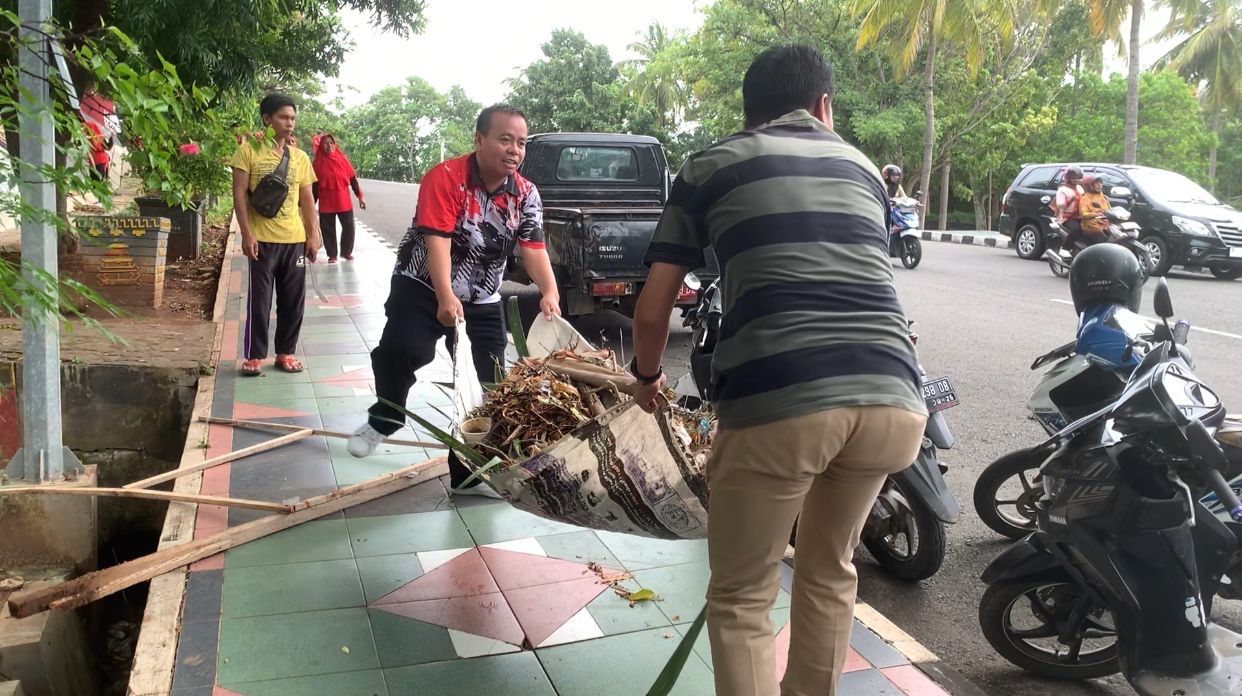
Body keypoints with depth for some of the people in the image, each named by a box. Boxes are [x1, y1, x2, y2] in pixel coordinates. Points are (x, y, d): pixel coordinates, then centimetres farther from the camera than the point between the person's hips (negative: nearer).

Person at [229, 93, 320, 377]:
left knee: (293, 301, 8)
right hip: (263, 239, -4)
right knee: (260, 301, 1)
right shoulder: (248, 151, -3)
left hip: (295, 239, 4)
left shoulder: (300, 157, 9)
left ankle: (285, 353, 21)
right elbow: (240, 193, -6)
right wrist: (247, 234, -12)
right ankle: (254, 356, 13)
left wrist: (313, 235, 5)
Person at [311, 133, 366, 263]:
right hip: (326, 201, -1)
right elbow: (315, 184, 5)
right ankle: (332, 255, 13)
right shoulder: (319, 162, 1)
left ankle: (347, 252, 18)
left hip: (343, 200, 1)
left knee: (349, 227, 1)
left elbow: (353, 179, 5)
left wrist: (360, 196, 0)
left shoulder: (342, 159, 3)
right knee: (328, 229, 2)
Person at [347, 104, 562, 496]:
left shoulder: (527, 195, -3)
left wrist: (550, 293, -30)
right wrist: (445, 298, -41)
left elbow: (534, 250, -11)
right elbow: (437, 242, -28)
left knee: (486, 387, 1)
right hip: (423, 288, -4)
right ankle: (385, 417, 4)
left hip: (482, 302, 5)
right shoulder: (445, 178, -19)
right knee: (401, 349, -29)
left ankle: (468, 474, 16)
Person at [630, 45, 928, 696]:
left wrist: (647, 377, 36)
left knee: (741, 599, 14)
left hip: (779, 401, -4)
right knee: (829, 570, 28)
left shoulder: (709, 166, 16)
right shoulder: (862, 165, 26)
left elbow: (652, 310, 15)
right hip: (895, 399, 5)